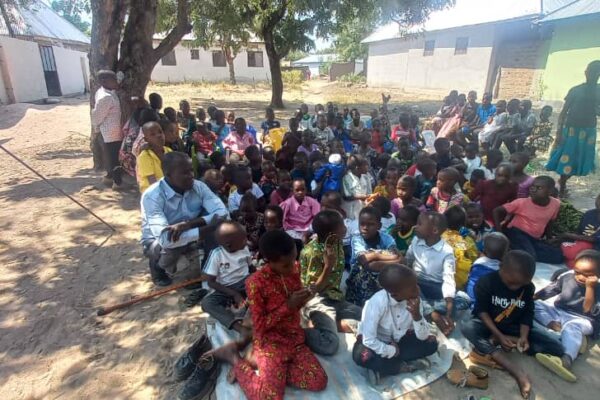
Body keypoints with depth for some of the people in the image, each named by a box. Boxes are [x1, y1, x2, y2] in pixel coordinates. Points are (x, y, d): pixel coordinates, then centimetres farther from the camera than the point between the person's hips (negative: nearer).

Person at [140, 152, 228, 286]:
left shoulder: (198, 186, -17)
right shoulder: (152, 196, -30)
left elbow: (222, 212, -27)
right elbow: (165, 239, -42)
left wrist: (189, 224, -41)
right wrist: (210, 229, -43)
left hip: (188, 236, 3)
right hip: (157, 243, -3)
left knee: (220, 222, -21)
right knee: (170, 244, -38)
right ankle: (157, 266, -1)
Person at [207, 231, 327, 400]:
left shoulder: (294, 269, -3)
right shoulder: (256, 283, -21)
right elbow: (259, 326, -15)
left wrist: (303, 299, -11)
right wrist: (288, 305, -24)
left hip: (295, 338, 6)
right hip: (270, 343, -6)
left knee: (319, 382, -7)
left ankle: (271, 371, 8)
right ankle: (234, 358, 4)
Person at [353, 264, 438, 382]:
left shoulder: (414, 300, -19)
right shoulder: (377, 303, -33)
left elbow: (423, 336, -15)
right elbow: (369, 340, -31)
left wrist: (417, 315, -32)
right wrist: (392, 351, -21)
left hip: (398, 339, 5)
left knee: (431, 342, -13)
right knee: (362, 356, -34)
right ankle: (402, 366, -11)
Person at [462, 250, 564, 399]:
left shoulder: (528, 287, -7)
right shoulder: (486, 282, -19)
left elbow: (527, 314, 0)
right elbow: (481, 311, -15)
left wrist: (523, 336, -17)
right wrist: (499, 335, -24)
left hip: (514, 327, 4)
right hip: (489, 325, -4)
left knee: (557, 348, -14)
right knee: (467, 328, -36)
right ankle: (515, 370, -39)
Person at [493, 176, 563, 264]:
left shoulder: (555, 204, -5)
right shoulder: (522, 202, -16)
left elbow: (548, 222, 14)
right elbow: (496, 211, -13)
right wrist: (499, 233, -17)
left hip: (534, 239, 7)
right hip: (516, 232, -7)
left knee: (558, 256, -13)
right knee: (529, 255, -34)